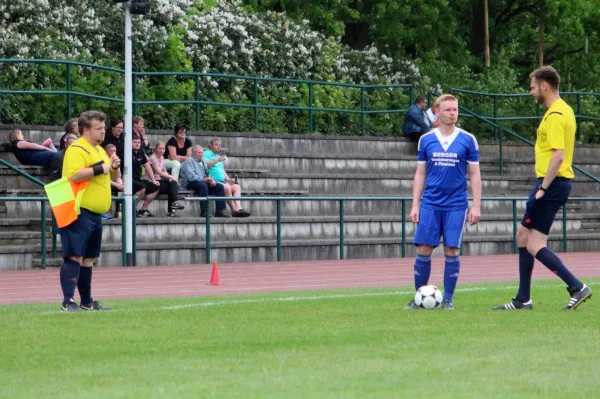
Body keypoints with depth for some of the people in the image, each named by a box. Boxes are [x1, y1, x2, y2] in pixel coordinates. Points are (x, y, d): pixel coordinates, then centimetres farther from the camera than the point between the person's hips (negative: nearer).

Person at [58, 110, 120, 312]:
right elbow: (74, 175, -27)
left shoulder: (99, 150, 18)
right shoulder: (77, 150, -12)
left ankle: (87, 301, 20)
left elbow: (107, 176, 29)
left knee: (88, 258, 14)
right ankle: (67, 302, -14)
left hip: (95, 214, 10)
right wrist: (100, 169, -21)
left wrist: (113, 167, 7)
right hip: (80, 212, -10)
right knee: (75, 256, -12)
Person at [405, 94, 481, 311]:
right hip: (430, 204, 1)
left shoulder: (468, 140, 1)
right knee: (423, 250, -2)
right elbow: (420, 174, 10)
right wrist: (415, 205, 5)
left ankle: (447, 299, 7)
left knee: (452, 250, -2)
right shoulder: (426, 140, 6)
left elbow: (474, 174, 3)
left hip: (456, 205, -1)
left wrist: (476, 205, -3)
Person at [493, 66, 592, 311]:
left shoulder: (555, 115, -16)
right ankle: (523, 300, 19)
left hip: (551, 183, -11)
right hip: (557, 182, 11)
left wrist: (543, 189, -22)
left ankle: (577, 288, -12)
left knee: (535, 245, -10)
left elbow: (558, 155, -25)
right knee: (523, 236, 16)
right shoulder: (564, 110, 16)